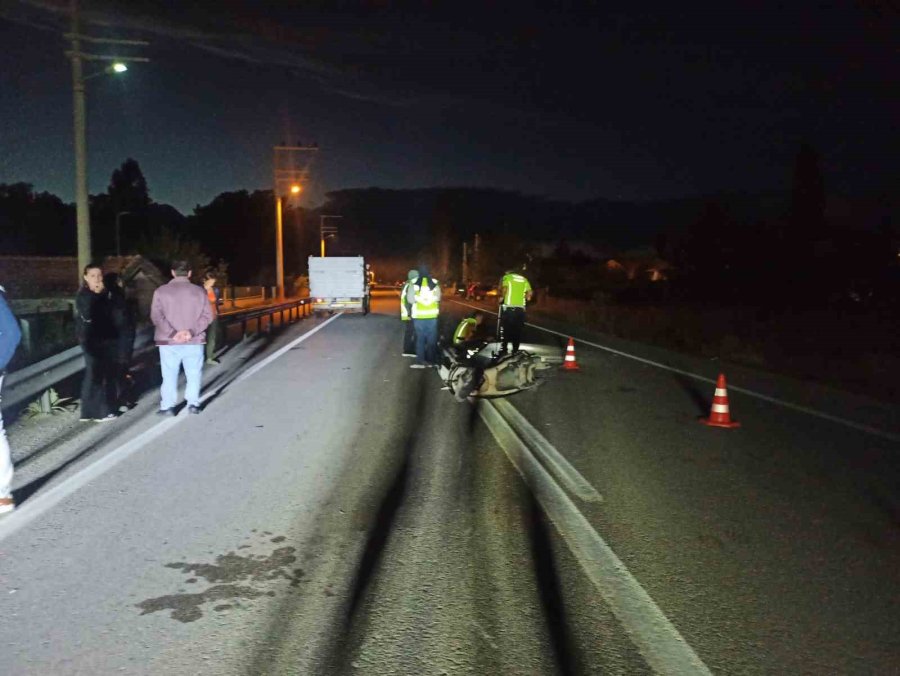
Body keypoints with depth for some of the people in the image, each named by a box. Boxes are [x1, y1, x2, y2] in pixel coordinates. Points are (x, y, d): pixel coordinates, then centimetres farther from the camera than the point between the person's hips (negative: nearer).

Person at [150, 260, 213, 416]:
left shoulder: (161, 291, 0)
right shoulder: (199, 291, 3)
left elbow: (156, 316, -9)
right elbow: (207, 316, -4)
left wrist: (172, 333, -14)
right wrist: (191, 332, -12)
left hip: (169, 341, 0)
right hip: (194, 341, 1)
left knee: (169, 375, 6)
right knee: (194, 374, 10)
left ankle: (167, 406, 8)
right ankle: (193, 404, 9)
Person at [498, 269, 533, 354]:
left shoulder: (506, 277, 5)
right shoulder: (524, 279, 17)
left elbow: (504, 288, -14)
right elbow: (529, 293, 3)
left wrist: (502, 298, 1)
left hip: (509, 307, -3)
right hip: (521, 308, 4)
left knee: (505, 329, 5)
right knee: (517, 330, 11)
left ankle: (503, 350, 3)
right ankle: (515, 350, 13)